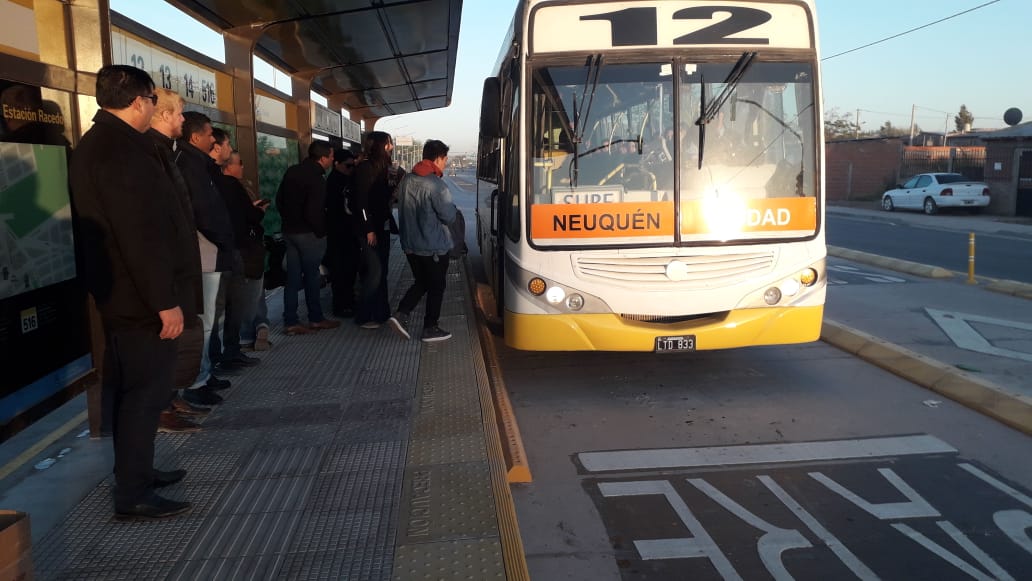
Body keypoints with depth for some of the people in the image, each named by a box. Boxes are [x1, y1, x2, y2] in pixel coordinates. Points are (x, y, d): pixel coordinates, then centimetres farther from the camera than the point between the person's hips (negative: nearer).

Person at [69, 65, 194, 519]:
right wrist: (165, 300, -23)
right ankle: (133, 495, 6)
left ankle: (136, 472, 31)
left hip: (125, 293, 11)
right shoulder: (120, 150, -19)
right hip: (140, 298, -10)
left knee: (135, 390, 18)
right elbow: (141, 235, -25)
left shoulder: (100, 143, 15)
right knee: (145, 392, -3)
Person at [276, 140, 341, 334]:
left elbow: (279, 200, 14)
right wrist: (321, 231, -9)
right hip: (308, 234, -7)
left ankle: (291, 322, 11)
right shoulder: (316, 179, -18)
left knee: (293, 277, 9)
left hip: (289, 231, 7)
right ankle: (316, 319, 17)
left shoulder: (291, 172, 7)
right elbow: (313, 212, -24)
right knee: (312, 277, 5)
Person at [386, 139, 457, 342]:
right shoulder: (436, 185, -20)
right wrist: (452, 209, 4)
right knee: (436, 286, 8)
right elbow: (449, 217, -16)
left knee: (421, 282, 20)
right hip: (434, 246, -7)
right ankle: (430, 329, 14)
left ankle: (401, 315, 4)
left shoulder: (406, 180, 4)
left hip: (410, 244, 7)